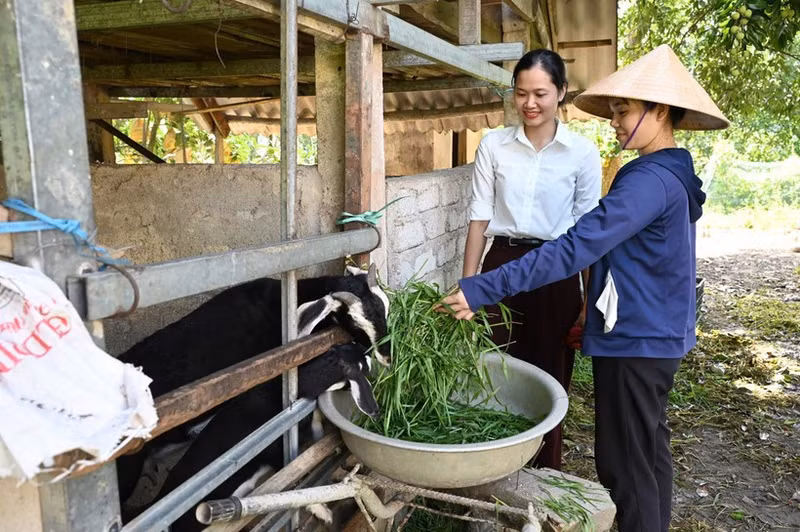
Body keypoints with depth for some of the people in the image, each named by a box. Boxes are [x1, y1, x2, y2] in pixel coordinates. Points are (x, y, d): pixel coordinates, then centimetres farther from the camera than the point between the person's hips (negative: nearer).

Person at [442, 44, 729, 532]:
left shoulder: (650, 180, -22)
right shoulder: (674, 176, 10)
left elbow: (575, 248, -32)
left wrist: (485, 289, -34)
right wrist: (594, 317, 18)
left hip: (635, 342, -10)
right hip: (659, 336, 10)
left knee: (626, 464, 3)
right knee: (651, 449, 22)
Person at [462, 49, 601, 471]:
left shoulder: (582, 152, 0)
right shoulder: (493, 146, 3)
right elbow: (479, 218, 3)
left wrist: (591, 302, -1)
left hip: (556, 273, -1)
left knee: (549, 380, 8)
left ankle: (545, 478, 28)